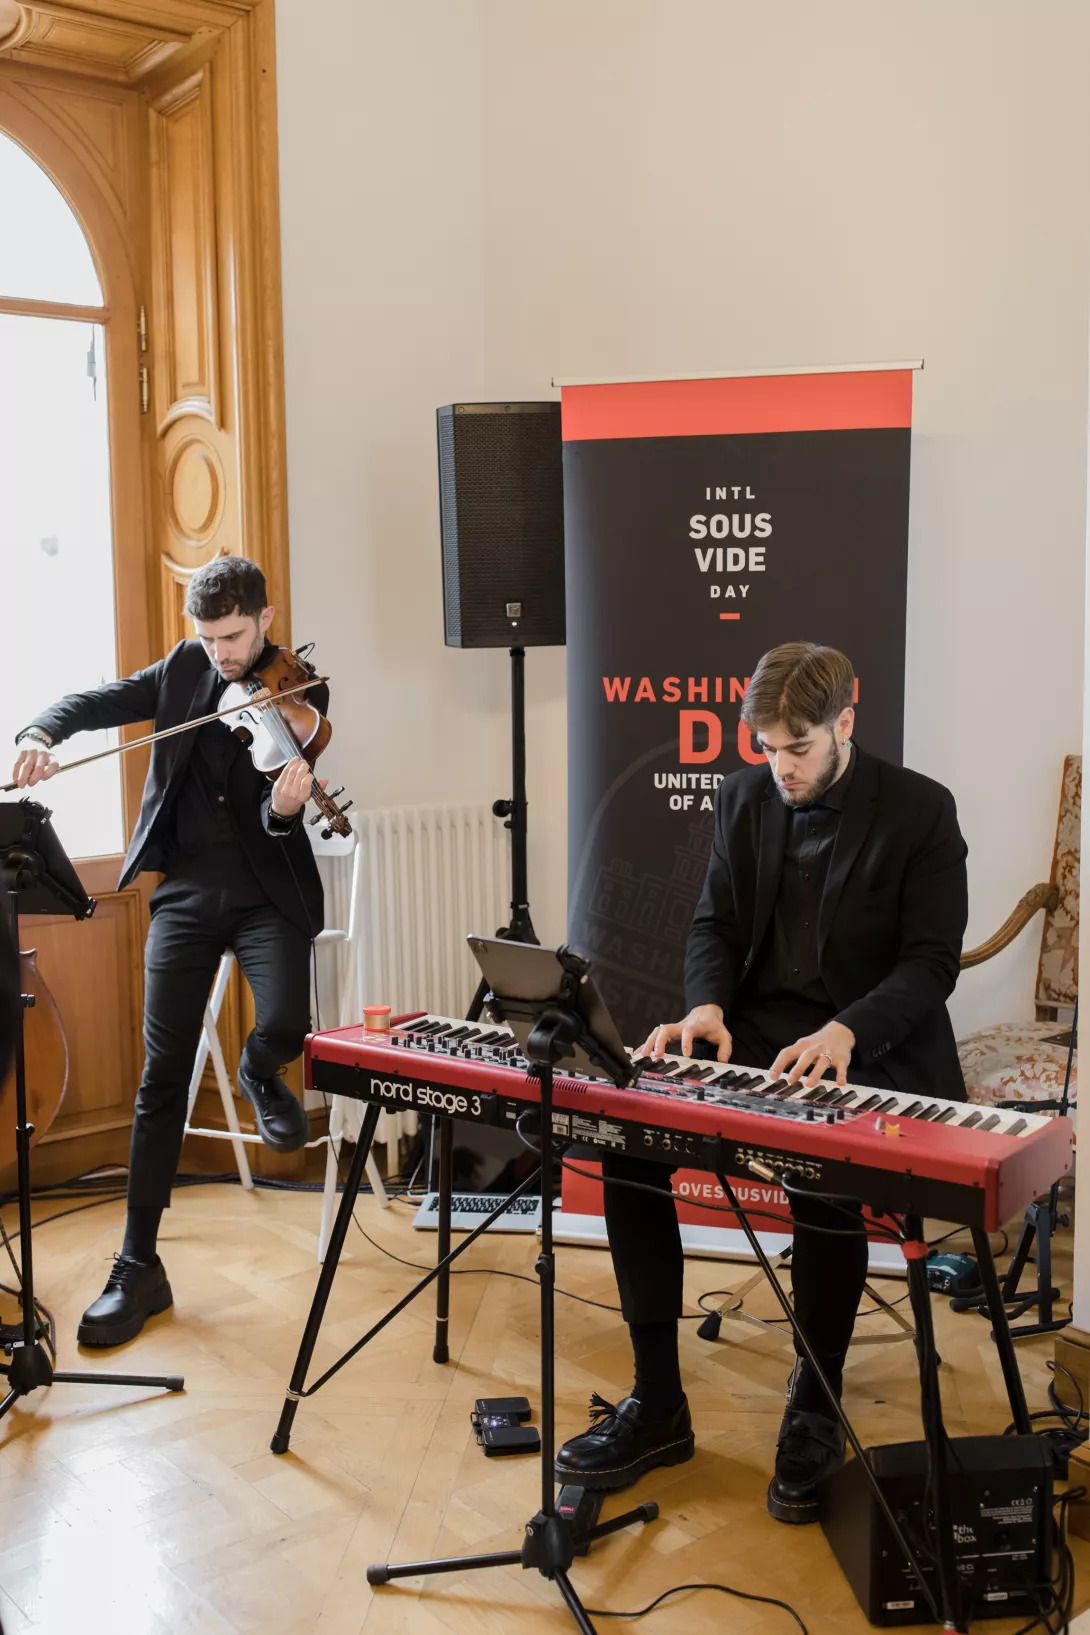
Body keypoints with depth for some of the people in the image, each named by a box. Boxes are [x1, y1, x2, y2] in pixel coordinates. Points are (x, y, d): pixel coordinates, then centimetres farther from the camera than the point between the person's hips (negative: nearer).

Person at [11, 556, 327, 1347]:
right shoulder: (184, 668, 7)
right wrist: (42, 733, -20)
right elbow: (97, 702, 2)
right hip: (185, 888, 2)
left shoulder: (301, 692, -4)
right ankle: (139, 1267, 9)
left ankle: (259, 1075, 17)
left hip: (267, 887, -2)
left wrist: (286, 806, -38)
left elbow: (277, 816, -14)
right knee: (162, 1077, -1)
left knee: (284, 1027, -26)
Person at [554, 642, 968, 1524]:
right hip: (756, 1037, 5)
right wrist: (707, 1006, -11)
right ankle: (656, 1405, -5)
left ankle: (814, 1414, -7)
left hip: (874, 1053, -4)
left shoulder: (921, 810, -6)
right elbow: (716, 923, 11)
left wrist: (842, 1032, -27)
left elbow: (932, 960, -10)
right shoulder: (744, 798, 9)